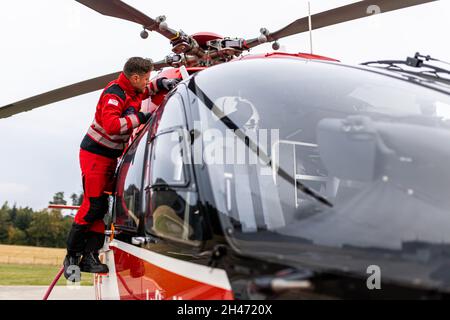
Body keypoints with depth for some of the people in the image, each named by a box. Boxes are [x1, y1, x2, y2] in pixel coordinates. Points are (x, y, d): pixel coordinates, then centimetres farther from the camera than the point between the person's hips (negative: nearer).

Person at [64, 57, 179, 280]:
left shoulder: (133, 90, 6)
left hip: (111, 156, 9)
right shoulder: (114, 94, -22)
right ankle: (72, 255, 1)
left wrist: (163, 83, 11)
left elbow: (145, 91, 30)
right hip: (95, 154, -9)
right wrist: (139, 118, -28)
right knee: (93, 205, -11)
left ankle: (90, 256, 7)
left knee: (102, 206, 5)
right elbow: (111, 125, -36)